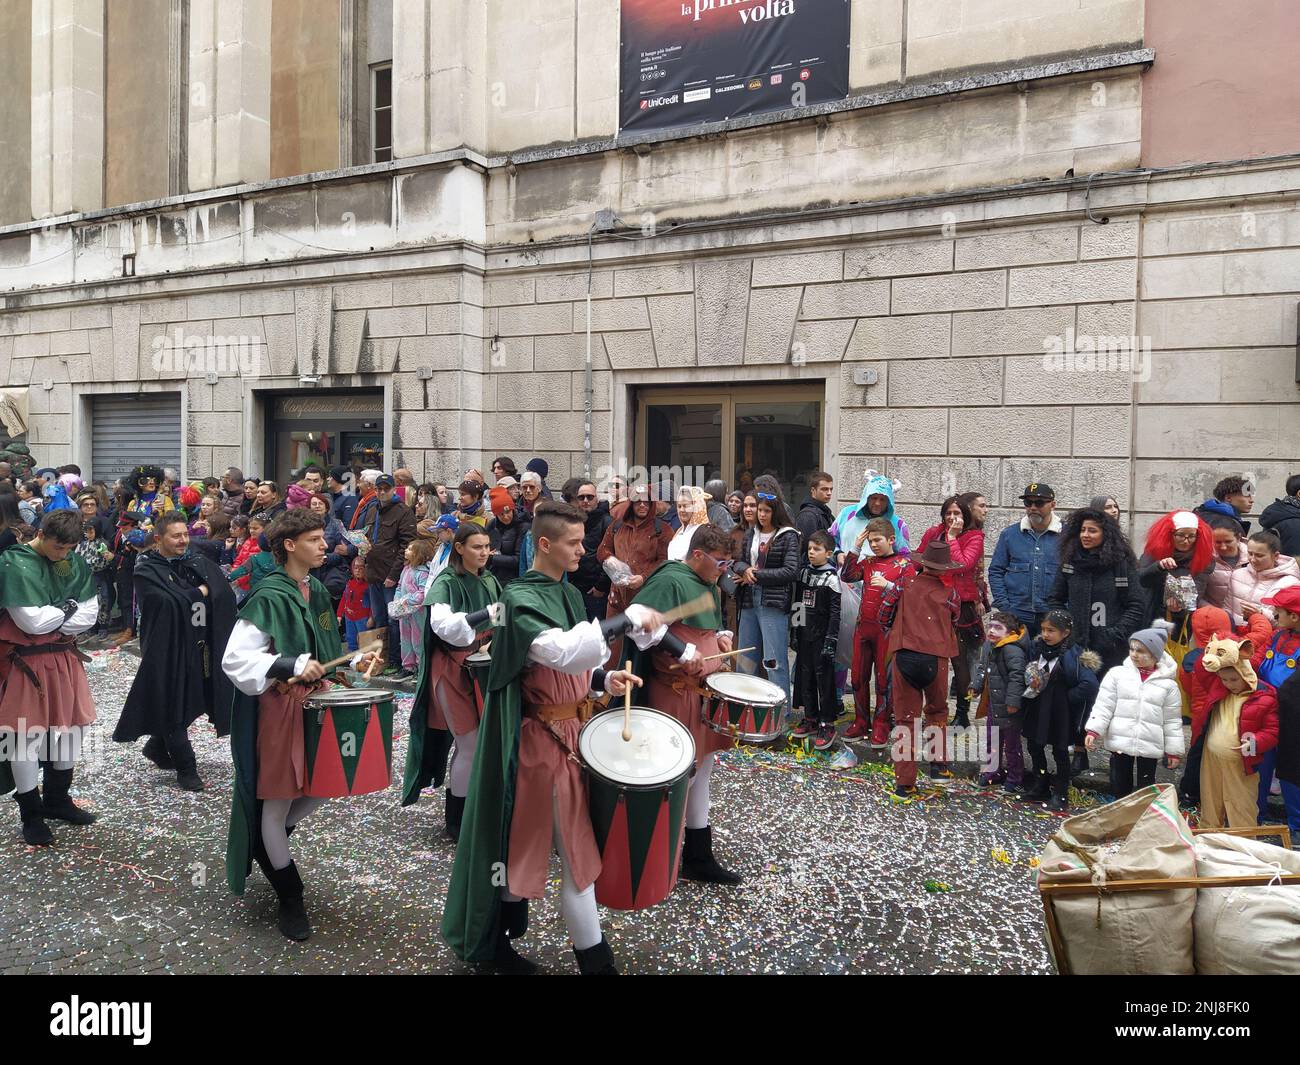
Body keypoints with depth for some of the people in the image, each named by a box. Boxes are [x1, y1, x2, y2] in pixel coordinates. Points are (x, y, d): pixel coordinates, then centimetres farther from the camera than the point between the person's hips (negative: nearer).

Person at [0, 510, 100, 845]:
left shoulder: (75, 564, 2)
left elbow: (89, 615, -1)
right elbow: (32, 622, -23)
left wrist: (51, 622, -13)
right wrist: (69, 607, -9)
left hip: (63, 657, 6)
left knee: (70, 728, 14)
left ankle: (57, 799, 32)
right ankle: (31, 815, 17)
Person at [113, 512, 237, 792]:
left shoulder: (199, 563, 7)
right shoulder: (146, 570, -7)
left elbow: (226, 595, -3)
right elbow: (168, 602, -21)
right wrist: (199, 592, -9)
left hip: (198, 647, 5)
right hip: (167, 649, -5)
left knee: (190, 702, 12)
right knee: (173, 704, 0)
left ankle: (157, 747, 36)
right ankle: (186, 768, 11)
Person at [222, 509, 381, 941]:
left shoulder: (318, 592, 8)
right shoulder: (268, 597, -16)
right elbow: (235, 659, -21)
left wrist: (353, 660, 4)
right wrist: (292, 666, -30)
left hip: (314, 705, 8)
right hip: (276, 708, -7)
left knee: (321, 788, 14)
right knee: (277, 801, 6)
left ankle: (265, 845, 42)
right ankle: (290, 896, 21)